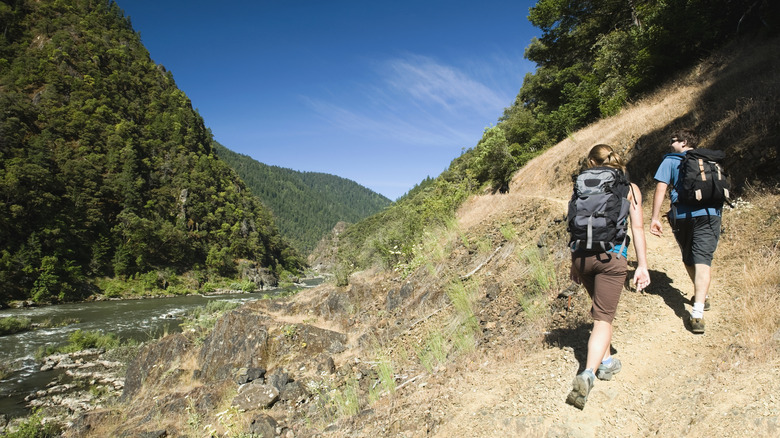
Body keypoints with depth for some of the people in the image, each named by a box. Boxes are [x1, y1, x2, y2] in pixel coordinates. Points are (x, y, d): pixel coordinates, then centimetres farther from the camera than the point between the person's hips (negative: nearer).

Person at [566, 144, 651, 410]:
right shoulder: (630, 188, 7)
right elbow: (637, 227, 0)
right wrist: (642, 265, 2)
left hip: (583, 255, 3)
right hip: (611, 256, -3)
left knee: (602, 309, 25)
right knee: (603, 318, 0)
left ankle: (606, 362, 35)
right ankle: (588, 375, -16)